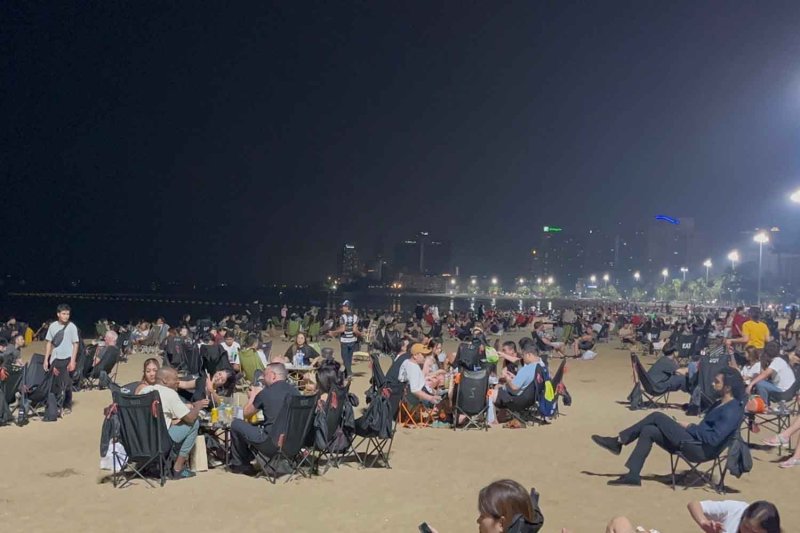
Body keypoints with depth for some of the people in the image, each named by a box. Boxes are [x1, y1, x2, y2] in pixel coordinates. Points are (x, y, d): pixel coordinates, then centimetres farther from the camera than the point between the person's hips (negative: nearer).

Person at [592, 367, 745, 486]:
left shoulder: (732, 411, -15)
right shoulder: (722, 404, 16)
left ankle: (618, 441, -6)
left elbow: (714, 439, -23)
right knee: (649, 431, -2)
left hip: (699, 448, -10)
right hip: (694, 441, 10)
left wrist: (689, 427, -13)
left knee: (657, 417, -14)